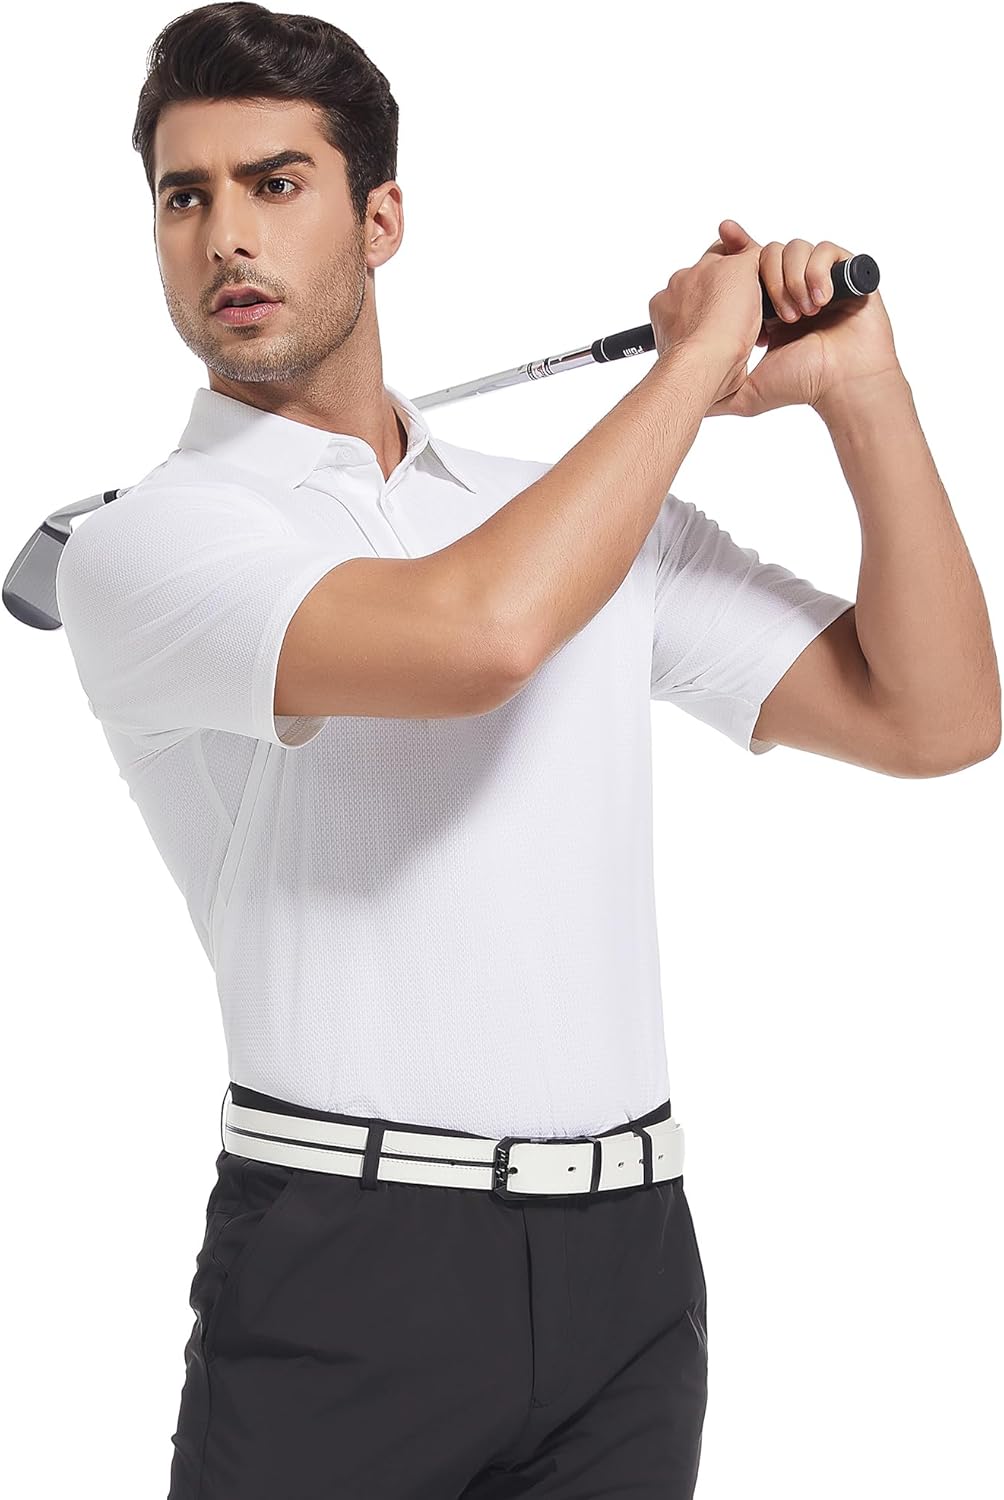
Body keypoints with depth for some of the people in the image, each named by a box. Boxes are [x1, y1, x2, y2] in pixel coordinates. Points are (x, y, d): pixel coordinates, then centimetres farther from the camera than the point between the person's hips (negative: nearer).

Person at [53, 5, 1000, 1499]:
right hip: (340, 1269, -4)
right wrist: (699, 359, -10)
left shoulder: (595, 514, 13)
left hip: (628, 1259, 5)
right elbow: (477, 632, -24)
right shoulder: (143, 547, -5)